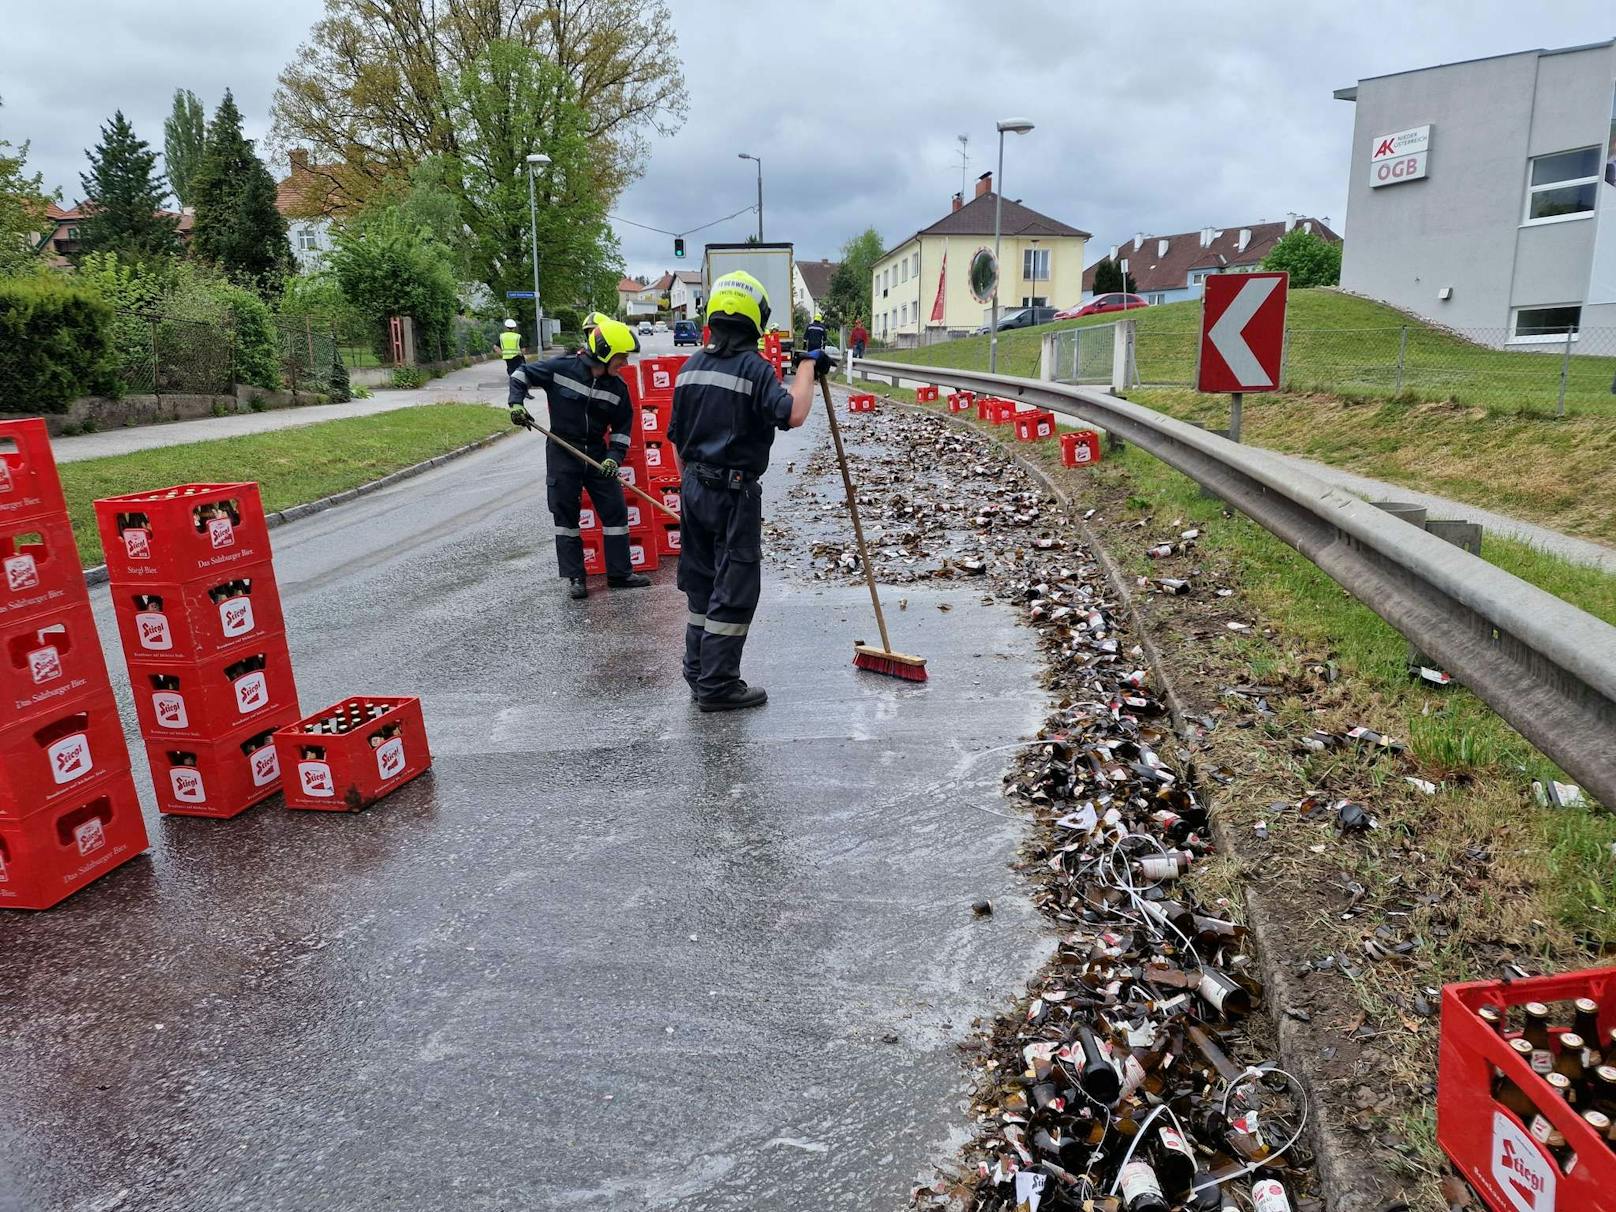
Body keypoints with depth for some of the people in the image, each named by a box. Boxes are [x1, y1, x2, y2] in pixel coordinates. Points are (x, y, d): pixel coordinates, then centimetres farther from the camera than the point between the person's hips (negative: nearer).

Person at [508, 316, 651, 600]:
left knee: (616, 511, 3)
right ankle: (575, 577, 13)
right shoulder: (562, 368, -14)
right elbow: (522, 374, -1)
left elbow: (623, 426, 4)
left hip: (597, 454, 3)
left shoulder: (617, 386, -3)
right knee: (566, 515, 3)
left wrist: (614, 456, -9)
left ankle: (620, 573, 15)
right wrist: (516, 403, -14)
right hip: (563, 454, -3)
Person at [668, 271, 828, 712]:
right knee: (734, 590, 0)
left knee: (701, 583, 16)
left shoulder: (690, 367, 10)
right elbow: (792, 414, -27)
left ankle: (698, 675, 25)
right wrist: (807, 366, -13)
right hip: (734, 492, -8)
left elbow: (678, 436, 14)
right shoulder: (753, 367, -13)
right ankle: (717, 685, 5)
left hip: (694, 489, 8)